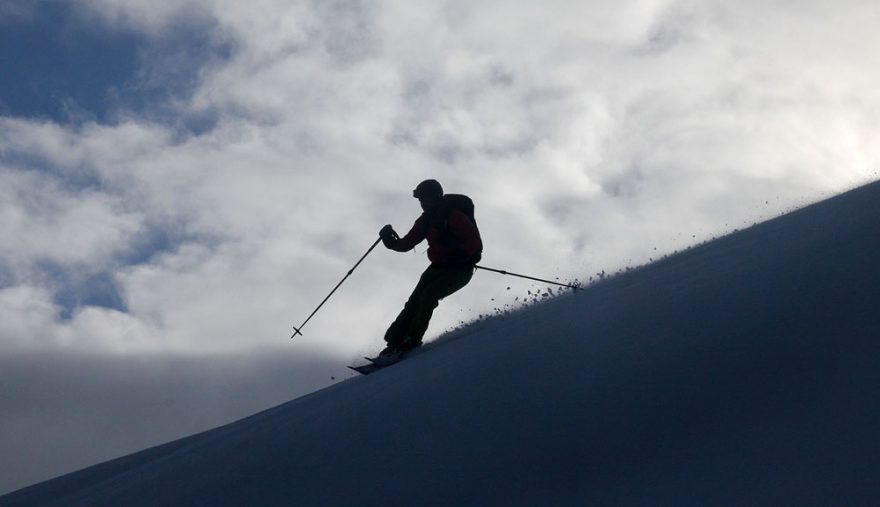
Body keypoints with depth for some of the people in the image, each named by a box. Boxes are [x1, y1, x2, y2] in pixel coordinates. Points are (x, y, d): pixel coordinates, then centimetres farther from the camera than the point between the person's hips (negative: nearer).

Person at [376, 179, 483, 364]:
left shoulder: (454, 216, -16)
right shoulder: (426, 220, 7)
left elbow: (475, 243, -19)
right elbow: (407, 243, 9)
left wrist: (460, 256, -33)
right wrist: (391, 241, -10)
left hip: (459, 270, -7)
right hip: (438, 267, 7)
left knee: (428, 296, -23)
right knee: (414, 302, -7)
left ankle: (411, 341, -18)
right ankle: (393, 342, -10)